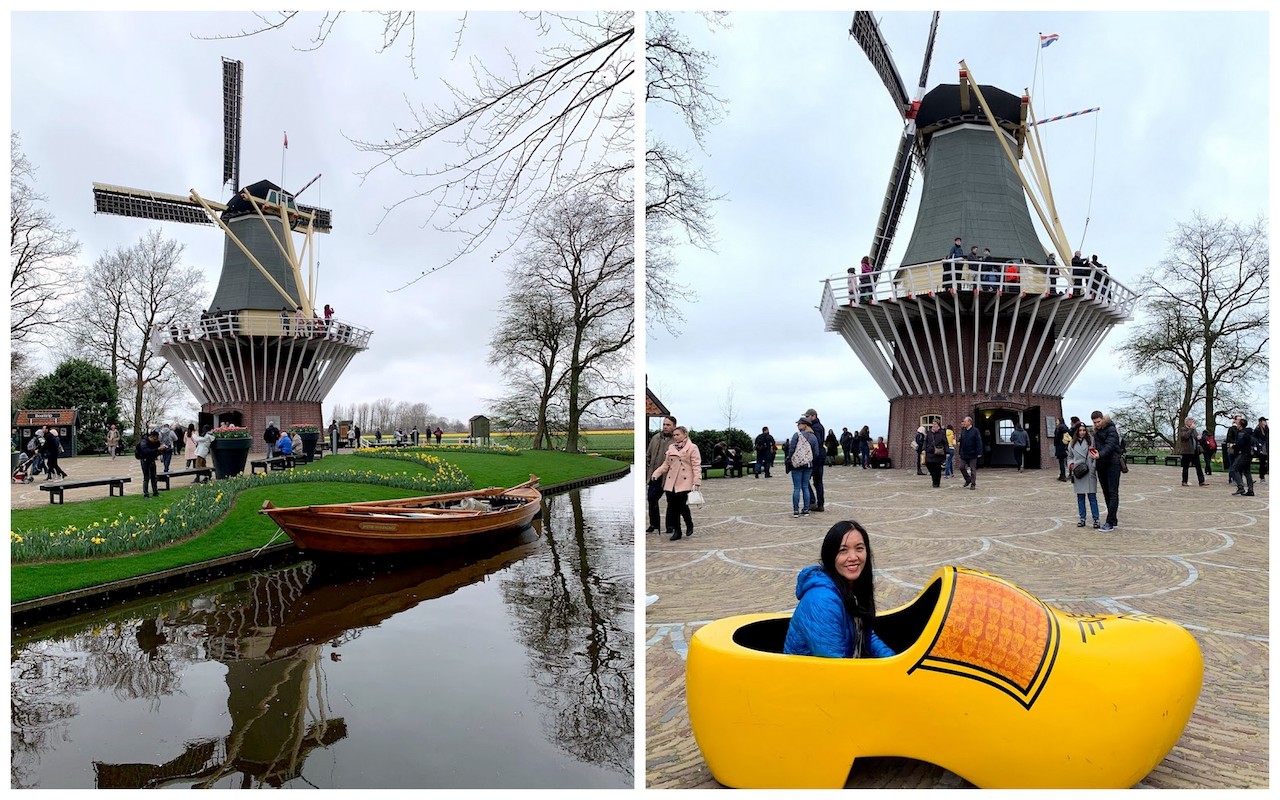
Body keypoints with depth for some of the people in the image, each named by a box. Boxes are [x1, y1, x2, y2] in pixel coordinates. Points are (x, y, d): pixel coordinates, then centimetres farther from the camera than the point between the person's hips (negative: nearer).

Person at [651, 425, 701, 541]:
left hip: (684, 482, -5)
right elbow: (666, 464, 17)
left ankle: (689, 525, 19)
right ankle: (677, 531, 13)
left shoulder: (692, 448, -3)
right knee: (672, 507, 3)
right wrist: (656, 473, 3)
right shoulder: (671, 447, 14)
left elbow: (696, 466, -6)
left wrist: (696, 482, -14)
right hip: (670, 482, 5)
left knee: (682, 505, -8)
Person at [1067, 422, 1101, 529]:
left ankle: (1096, 519, 3)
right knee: (1080, 496, 9)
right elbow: (1069, 457, 18)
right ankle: (1082, 519, 17)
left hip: (1090, 472, -3)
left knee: (1092, 496, -2)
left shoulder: (1091, 440, -1)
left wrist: (1095, 466, -15)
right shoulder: (1072, 443, 9)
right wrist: (1070, 464, -1)